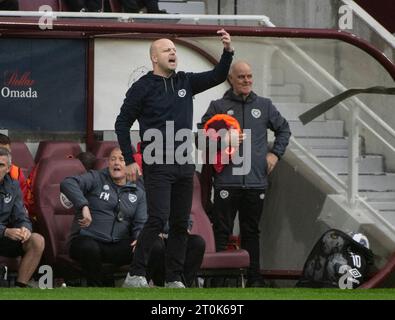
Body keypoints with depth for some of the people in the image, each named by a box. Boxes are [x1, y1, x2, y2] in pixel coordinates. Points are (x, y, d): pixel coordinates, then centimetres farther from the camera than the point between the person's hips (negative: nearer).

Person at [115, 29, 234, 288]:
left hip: (185, 166, 6)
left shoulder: (185, 82, 11)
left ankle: (174, 279, 11)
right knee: (158, 218, -17)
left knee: (181, 224, 6)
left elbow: (217, 76, 7)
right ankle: (136, 274, -11)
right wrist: (130, 161, -5)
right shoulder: (143, 87, -3)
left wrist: (228, 52, -11)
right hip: (157, 167, -6)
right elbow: (123, 123, -1)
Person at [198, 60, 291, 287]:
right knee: (222, 231, -3)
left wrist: (275, 154, 12)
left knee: (252, 232, 10)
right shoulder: (218, 107, 4)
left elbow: (284, 129, 24)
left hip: (256, 181, 3)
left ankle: (254, 278, 15)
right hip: (227, 181, -3)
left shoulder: (264, 106, 12)